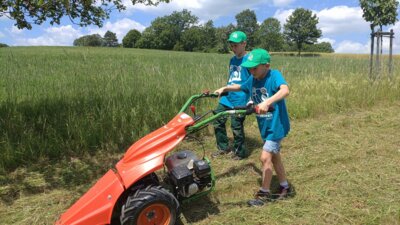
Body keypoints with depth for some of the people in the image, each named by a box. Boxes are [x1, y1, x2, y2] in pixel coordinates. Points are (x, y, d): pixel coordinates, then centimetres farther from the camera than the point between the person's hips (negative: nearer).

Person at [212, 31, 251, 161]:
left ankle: (240, 152, 21)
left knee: (236, 126, 1)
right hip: (227, 97, 7)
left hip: (240, 99, -7)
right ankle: (223, 148, 25)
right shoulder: (232, 60, 13)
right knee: (218, 121, 7)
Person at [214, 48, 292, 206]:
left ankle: (264, 193, 10)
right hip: (265, 126, 8)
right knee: (274, 156, 17)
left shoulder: (274, 75, -20)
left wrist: (267, 102, -53)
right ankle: (285, 187, 34)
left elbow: (285, 90, -40)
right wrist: (225, 88, 12)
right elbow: (240, 87, 23)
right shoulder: (253, 79, 1)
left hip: (277, 125, -8)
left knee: (265, 157, -8)